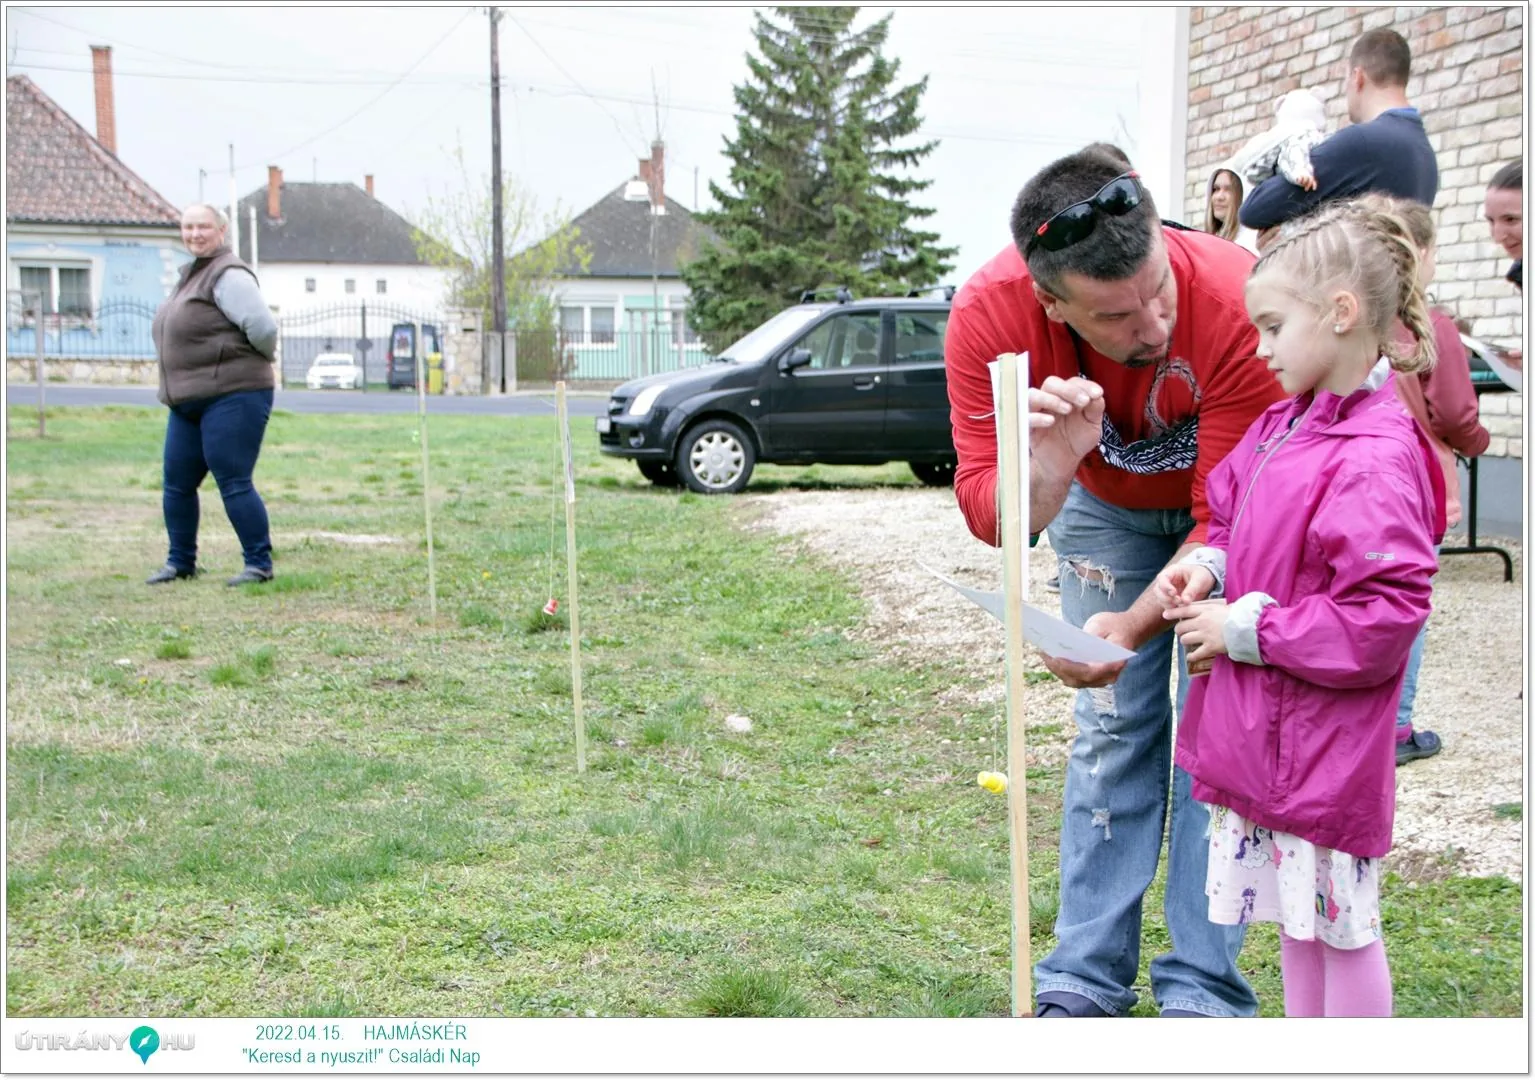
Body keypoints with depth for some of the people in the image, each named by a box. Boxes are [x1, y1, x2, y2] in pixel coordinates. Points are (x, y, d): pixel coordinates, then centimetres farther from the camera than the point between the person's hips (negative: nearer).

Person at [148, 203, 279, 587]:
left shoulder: (228, 276, -11)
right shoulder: (190, 275, 18)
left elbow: (263, 327, -19)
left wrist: (254, 362, -3)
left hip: (232, 396, -10)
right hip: (187, 402, 10)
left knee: (234, 484, -9)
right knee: (176, 484, 11)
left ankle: (259, 563, 0)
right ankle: (180, 561, 24)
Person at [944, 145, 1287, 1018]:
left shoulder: (1234, 301, -41)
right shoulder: (990, 314, -33)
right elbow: (987, 509, -31)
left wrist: (1134, 625, -45)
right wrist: (1044, 475, -54)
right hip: (1103, 503, 2)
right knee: (1112, 727, 4)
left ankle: (1203, 992, 3)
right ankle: (1086, 982, 13)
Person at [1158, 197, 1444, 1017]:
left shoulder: (1375, 461, -22)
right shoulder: (1282, 426, 6)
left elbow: (1384, 617, -26)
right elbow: (1234, 517, 23)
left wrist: (1247, 629, -19)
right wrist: (1209, 568, 1)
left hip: (1326, 746, -9)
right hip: (1265, 731, 9)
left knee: (1341, 923, 6)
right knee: (1294, 914, 21)